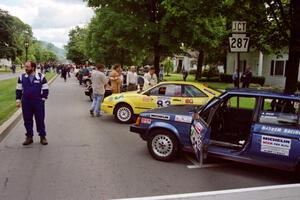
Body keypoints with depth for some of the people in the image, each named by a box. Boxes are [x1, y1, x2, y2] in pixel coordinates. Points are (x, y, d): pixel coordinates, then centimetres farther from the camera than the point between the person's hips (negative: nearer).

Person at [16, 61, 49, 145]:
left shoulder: (41, 77, -3)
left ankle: (42, 137, 14)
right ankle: (29, 137, 21)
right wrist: (18, 100, 3)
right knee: (27, 120, 8)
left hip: (38, 102, -2)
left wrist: (43, 99, -4)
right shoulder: (22, 77, 5)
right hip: (26, 103, 3)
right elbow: (19, 89, 10)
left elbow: (45, 89, 2)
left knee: (40, 120, 3)